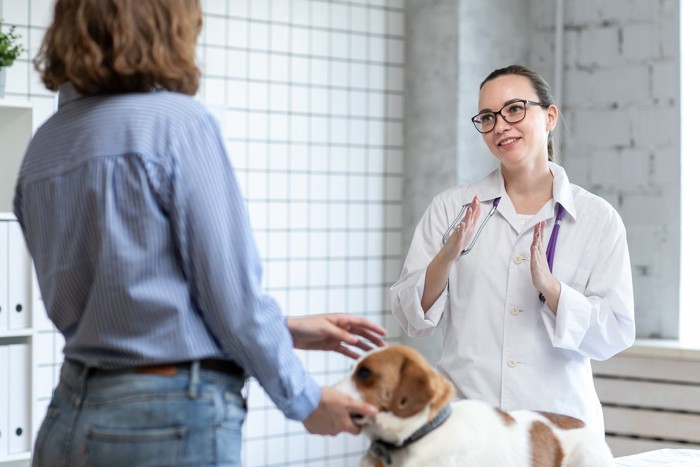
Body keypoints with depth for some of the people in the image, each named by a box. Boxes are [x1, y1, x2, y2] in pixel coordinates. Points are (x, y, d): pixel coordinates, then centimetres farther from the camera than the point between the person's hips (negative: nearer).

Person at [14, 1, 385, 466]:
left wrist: (282, 330, 17)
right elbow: (231, 293, -12)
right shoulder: (178, 122, -11)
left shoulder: (42, 148, 10)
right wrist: (304, 400, 3)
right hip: (174, 423, -7)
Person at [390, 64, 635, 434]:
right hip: (463, 414, 0)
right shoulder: (451, 207, 4)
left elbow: (616, 334, -3)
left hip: (558, 417, 0)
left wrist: (549, 287, -19)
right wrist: (446, 257, -17)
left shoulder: (598, 219, 2)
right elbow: (413, 320, 1)